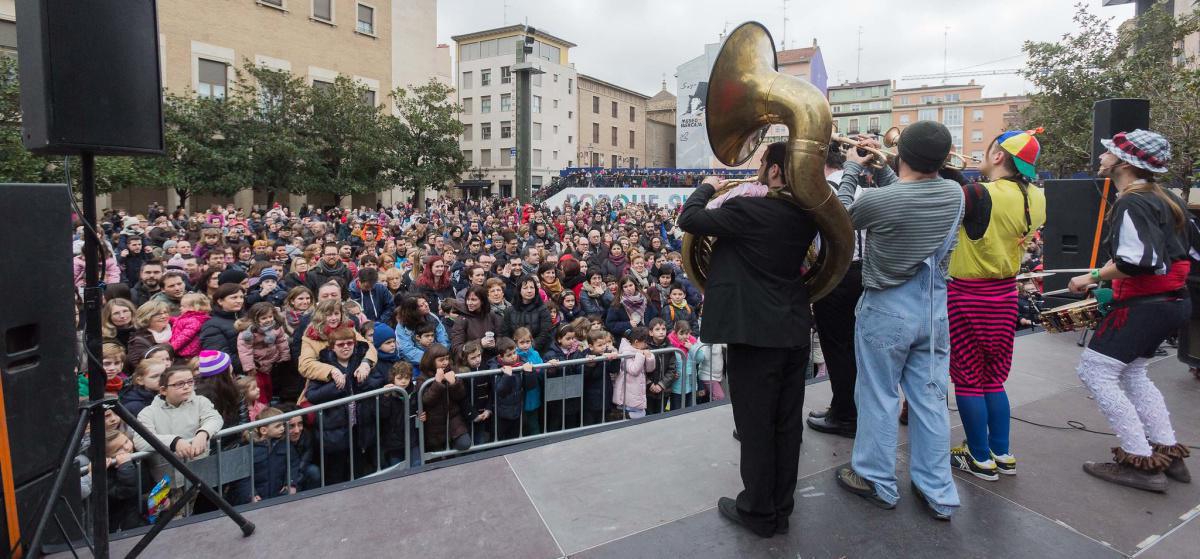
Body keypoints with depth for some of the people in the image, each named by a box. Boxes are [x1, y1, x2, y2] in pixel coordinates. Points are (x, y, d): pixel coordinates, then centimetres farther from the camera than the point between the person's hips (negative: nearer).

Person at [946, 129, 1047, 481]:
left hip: (969, 296, -7)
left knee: (967, 378, 6)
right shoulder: (1035, 198, 1)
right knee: (993, 378, 18)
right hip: (1005, 293, 7)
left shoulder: (982, 195, -21)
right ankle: (1002, 454, 26)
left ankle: (981, 459, 15)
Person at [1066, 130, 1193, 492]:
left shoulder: (1132, 203, -18)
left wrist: (1093, 277, -17)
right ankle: (1169, 453, 26)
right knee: (1131, 373, 22)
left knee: (1095, 371, -6)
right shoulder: (1162, 198, 13)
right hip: (1172, 300, 10)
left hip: (1145, 305, -10)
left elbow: (1137, 261, -29)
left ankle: (1141, 462, -1)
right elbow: (1175, 250, 20)